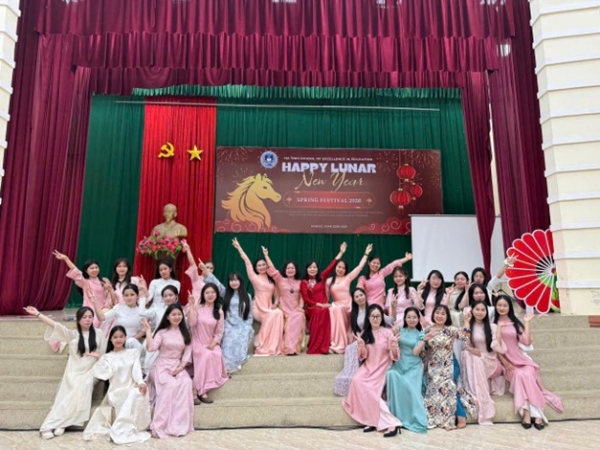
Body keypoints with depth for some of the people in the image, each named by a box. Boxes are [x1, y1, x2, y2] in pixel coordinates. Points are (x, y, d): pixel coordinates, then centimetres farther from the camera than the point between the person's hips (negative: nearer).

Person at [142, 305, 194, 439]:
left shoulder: (185, 333, 11)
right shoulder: (162, 332, 4)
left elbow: (187, 354, 5)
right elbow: (151, 348, -12)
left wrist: (180, 368, -10)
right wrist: (148, 331, -13)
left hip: (178, 367, 2)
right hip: (162, 367, -2)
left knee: (186, 384, -29)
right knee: (170, 385, -32)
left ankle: (180, 424, -24)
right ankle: (162, 425, -26)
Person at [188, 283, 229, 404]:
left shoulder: (219, 312, 7)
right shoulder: (197, 308, 0)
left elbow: (219, 332, 5)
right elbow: (191, 323, -17)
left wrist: (213, 343, -12)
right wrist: (191, 305, -16)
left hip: (211, 344, 3)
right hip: (197, 342, -3)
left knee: (217, 355, -28)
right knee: (206, 355, -32)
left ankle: (202, 391, -25)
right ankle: (196, 391, -27)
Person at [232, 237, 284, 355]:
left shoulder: (271, 280, 16)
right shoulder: (255, 278, 3)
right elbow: (247, 262, -3)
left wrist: (275, 303, -8)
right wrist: (239, 248, -6)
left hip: (270, 307, 4)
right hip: (258, 308, -4)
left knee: (279, 313, -28)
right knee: (273, 315, -30)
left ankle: (274, 346, -21)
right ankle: (262, 346, -19)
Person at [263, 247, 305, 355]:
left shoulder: (299, 282, 15)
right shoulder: (280, 280, 7)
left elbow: (301, 296, 12)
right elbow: (272, 269, -4)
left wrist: (301, 307, -6)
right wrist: (266, 255, -7)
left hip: (296, 310, 2)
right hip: (285, 309, -2)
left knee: (298, 318, -28)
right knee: (291, 321, -29)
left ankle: (291, 347, -25)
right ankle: (290, 347, -21)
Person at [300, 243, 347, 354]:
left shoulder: (321, 278, 12)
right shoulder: (304, 282, 3)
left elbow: (331, 266, 10)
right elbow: (306, 299, -5)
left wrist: (341, 252, 9)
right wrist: (319, 305, -17)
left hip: (323, 307, 3)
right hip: (312, 308, -3)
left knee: (325, 312, -32)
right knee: (320, 312, -35)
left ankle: (321, 346, -23)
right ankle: (315, 347, -29)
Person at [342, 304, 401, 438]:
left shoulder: (388, 332, -4)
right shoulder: (364, 333, 6)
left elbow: (395, 356, -6)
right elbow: (363, 356, 4)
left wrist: (394, 347, -28)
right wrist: (361, 346, -16)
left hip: (382, 368, -4)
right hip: (368, 367, 4)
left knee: (368, 389, -28)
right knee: (357, 381, -26)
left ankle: (373, 420, -11)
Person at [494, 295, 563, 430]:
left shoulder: (516, 323, 10)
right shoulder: (493, 323, 2)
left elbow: (526, 342, -2)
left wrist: (527, 323, -2)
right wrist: (505, 362, -10)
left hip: (520, 359, 2)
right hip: (504, 361, -2)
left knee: (527, 375, -28)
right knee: (519, 375, -30)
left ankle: (535, 413, -28)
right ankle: (527, 413, -29)